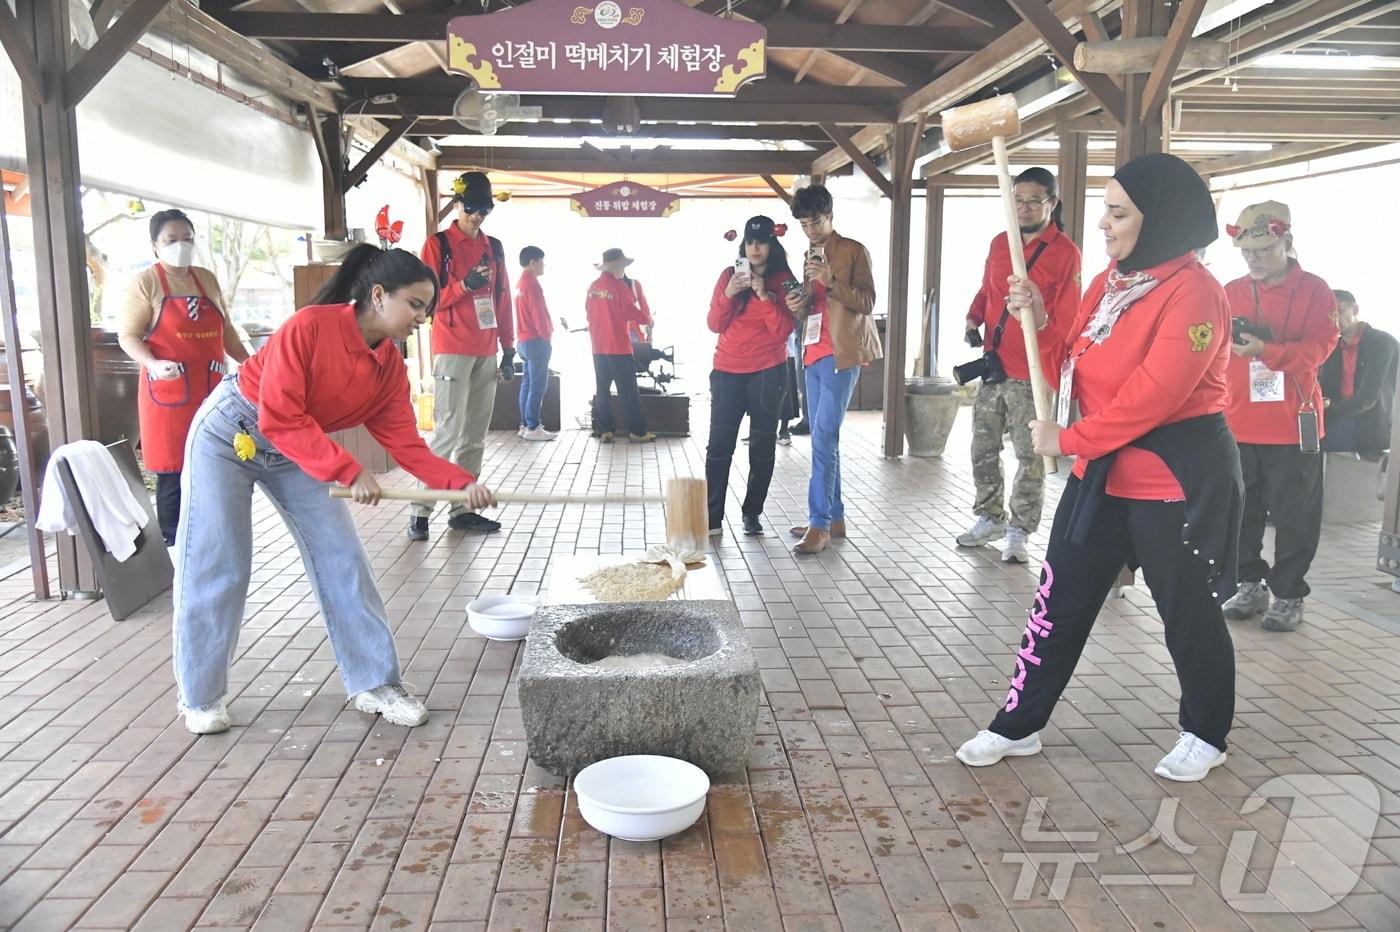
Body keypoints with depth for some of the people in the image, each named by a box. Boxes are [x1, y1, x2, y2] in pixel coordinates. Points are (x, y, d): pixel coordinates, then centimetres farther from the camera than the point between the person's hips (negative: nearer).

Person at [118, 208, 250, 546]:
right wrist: (153, 365, -24)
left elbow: (225, 329, 22)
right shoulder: (145, 283, -3)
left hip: (211, 388, 6)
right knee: (174, 472, -4)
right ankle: (173, 546, 6)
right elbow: (127, 336, -7)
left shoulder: (207, 279, 14)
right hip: (168, 391, -5)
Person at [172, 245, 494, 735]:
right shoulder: (310, 326, -27)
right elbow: (280, 418, -29)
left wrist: (462, 482, -26)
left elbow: (407, 446, -11)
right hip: (231, 432, -6)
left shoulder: (390, 370, -8)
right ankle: (201, 697, 16)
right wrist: (349, 471, -33)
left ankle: (374, 683, 8)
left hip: (296, 451, 6)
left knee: (342, 559, -1)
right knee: (216, 568, -3)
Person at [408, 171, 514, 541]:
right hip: (452, 351, -6)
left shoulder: (494, 247, 16)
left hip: (486, 353, 6)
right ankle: (420, 510, -5)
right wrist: (463, 285, -19)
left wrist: (508, 349, 12)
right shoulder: (438, 244, 0)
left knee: (475, 435, 6)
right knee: (448, 431, -11)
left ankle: (461, 509, 12)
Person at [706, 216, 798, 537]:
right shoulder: (729, 275, 5)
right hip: (728, 371, 1)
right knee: (719, 444, -5)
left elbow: (782, 331, -8)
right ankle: (713, 515, -2)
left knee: (762, 445, 3)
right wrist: (728, 294, -14)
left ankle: (752, 513, 13)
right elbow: (714, 325, 1)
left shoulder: (784, 280, 0)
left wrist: (764, 294, -18)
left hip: (768, 372, -1)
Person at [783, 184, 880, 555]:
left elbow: (867, 301, -10)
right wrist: (800, 305, 2)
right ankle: (834, 517, 17)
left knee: (824, 439, -13)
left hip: (840, 355, -8)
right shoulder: (810, 255, 20)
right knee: (822, 438, 10)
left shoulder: (853, 251, -2)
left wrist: (831, 281, -23)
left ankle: (820, 524, -10)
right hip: (814, 354, 8)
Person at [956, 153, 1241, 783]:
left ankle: (1206, 736, 32)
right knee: (1059, 601, 9)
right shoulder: (1108, 283, 8)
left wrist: (1068, 439, -16)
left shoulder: (1194, 292, -18)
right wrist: (1037, 320, -3)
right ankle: (1018, 725, 20)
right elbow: (1074, 371, 13)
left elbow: (1154, 393, -25)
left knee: (1187, 613, 9)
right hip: (1102, 473, 8)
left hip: (1178, 483, -8)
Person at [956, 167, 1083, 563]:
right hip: (992, 365, 6)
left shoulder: (1065, 252, -6)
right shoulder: (999, 243, 11)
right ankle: (990, 518, 27)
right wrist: (974, 321, 3)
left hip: (1031, 372, -6)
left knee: (1029, 456, 1)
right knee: (983, 448, 13)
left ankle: (1018, 531, 11)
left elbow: (1066, 319, -8)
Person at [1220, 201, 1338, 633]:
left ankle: (1289, 595, 14)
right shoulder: (1231, 292, 8)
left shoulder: (1315, 291, 0)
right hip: (1237, 424, 3)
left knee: (1294, 516, 3)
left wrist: (1266, 349, -26)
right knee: (1241, 512, 9)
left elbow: (1319, 347, -12)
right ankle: (1251, 585, 23)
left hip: (1292, 426, -3)